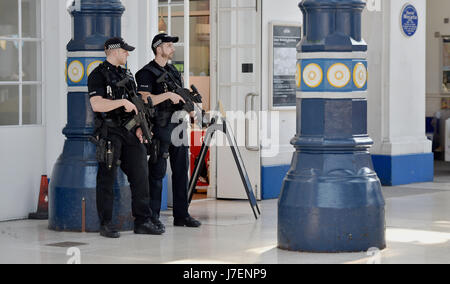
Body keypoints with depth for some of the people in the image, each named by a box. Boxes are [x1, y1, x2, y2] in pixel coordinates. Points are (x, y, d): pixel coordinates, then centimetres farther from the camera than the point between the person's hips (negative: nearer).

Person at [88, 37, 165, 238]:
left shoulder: (127, 75, 19)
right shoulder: (98, 75, -6)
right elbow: (97, 104, -18)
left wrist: (139, 127, 8)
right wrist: (123, 102, -18)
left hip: (130, 133, 7)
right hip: (110, 133, -7)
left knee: (140, 175, 4)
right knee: (107, 179, -2)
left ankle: (142, 221, 10)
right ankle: (106, 225, 4)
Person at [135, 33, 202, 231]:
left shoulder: (174, 72, 18)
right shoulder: (147, 73, -7)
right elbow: (145, 100, -19)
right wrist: (168, 95, -20)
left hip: (178, 126, 8)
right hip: (160, 128, -8)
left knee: (181, 171, 9)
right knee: (157, 173, -4)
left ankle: (181, 215, 15)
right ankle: (153, 217, 1)